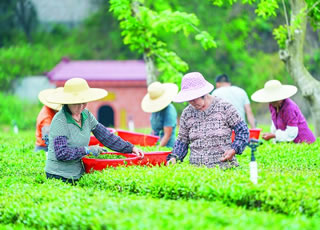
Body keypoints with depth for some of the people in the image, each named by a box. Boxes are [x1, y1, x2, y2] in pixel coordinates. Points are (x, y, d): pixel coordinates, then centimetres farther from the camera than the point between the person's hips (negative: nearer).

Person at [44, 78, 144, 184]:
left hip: (78, 174, 7)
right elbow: (61, 153, -22)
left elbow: (106, 136, 10)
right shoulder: (59, 121, -17)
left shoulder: (86, 115, 4)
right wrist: (88, 150, -16)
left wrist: (131, 148, 4)